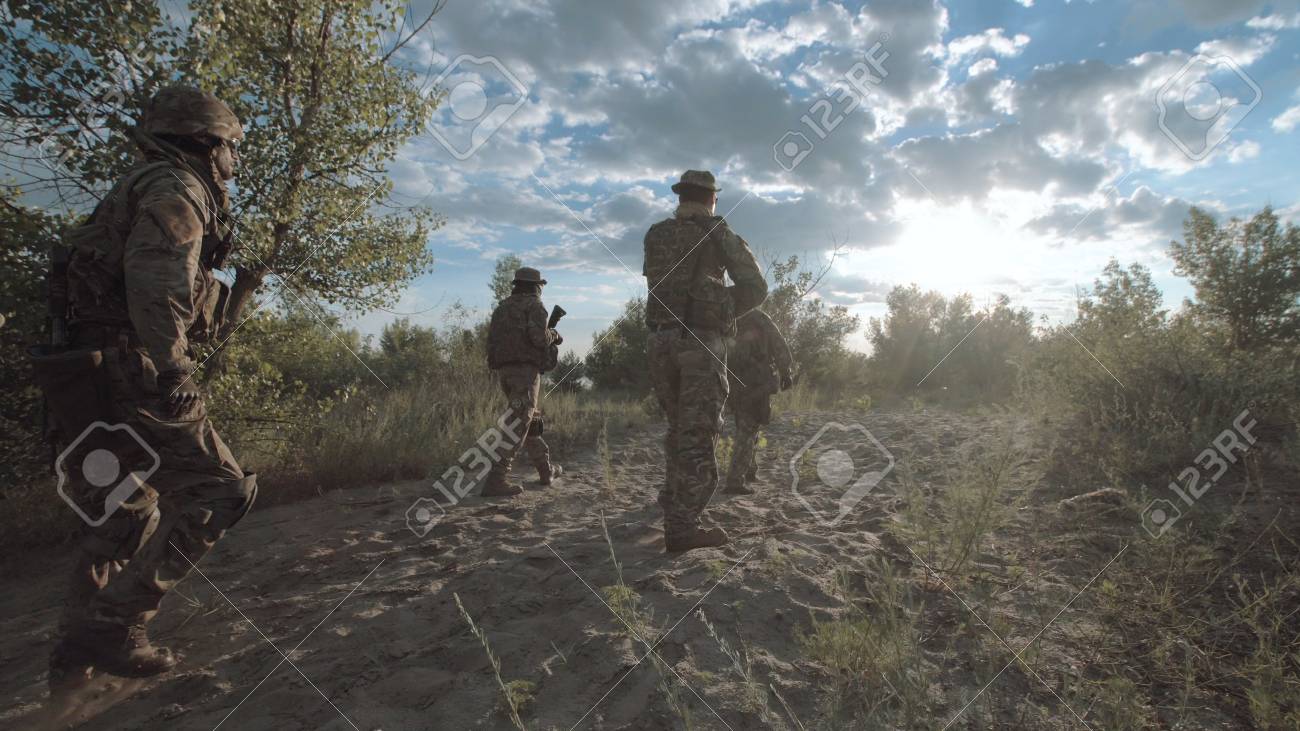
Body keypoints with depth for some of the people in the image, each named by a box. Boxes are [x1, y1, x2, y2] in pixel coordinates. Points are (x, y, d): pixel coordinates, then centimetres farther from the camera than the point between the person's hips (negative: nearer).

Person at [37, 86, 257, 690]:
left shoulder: (139, 191, 26)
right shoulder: (178, 187, -5)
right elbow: (155, 276, -23)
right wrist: (171, 367, -25)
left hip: (89, 379, 10)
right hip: (130, 375, -10)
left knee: (124, 514, 18)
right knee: (219, 490, -7)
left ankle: (77, 652, 24)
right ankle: (114, 627, -6)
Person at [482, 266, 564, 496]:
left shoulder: (502, 307, 20)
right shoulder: (534, 305, -2)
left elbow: (493, 340, 18)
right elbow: (539, 337, -17)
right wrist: (553, 335, 7)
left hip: (504, 370, 8)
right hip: (525, 368, -8)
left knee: (531, 418, 19)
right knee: (518, 424, -11)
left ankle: (546, 469, 27)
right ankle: (496, 479, -20)